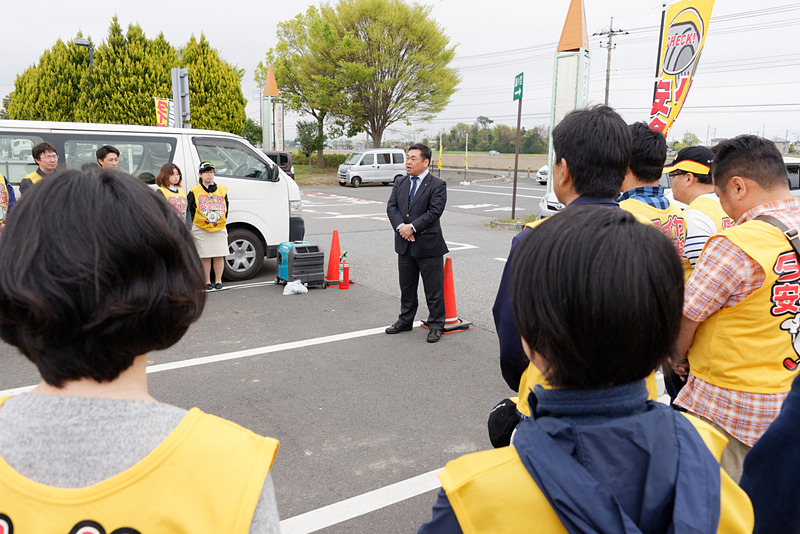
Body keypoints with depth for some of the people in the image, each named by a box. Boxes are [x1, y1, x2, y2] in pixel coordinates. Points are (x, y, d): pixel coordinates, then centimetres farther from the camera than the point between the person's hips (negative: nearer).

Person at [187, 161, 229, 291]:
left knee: (219, 256, 2)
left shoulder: (222, 190, 11)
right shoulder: (194, 191, 4)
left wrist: (220, 219, 4)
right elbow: (190, 209, 6)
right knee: (205, 257, 1)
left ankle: (218, 280, 13)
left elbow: (226, 209, 15)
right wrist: (196, 223, 0)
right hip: (201, 230, -2)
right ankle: (207, 282, 11)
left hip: (219, 229, 2)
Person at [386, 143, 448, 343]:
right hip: (404, 245, 6)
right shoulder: (400, 183, 10)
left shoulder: (437, 185, -7)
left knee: (433, 289, 3)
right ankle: (405, 321, 32)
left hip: (428, 245, -5)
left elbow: (434, 211, -16)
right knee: (406, 287, 18)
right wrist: (400, 227, -16)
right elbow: (391, 207, 1)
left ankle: (435, 325, 16)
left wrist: (412, 227, -20)